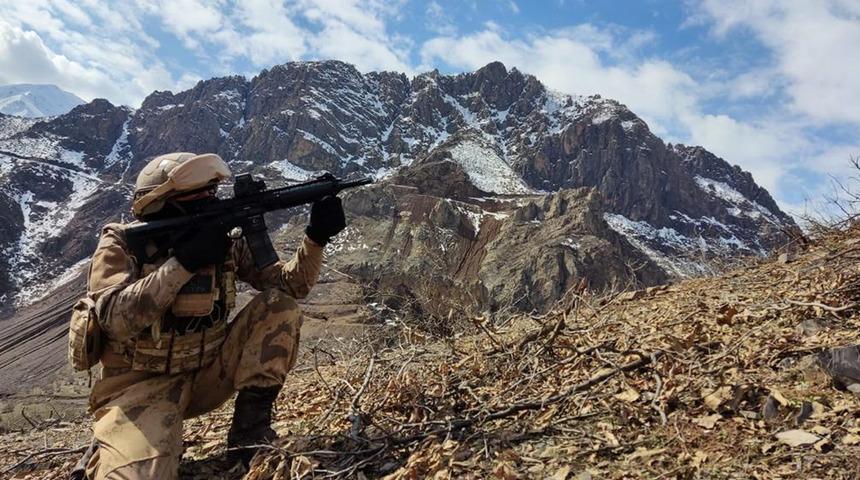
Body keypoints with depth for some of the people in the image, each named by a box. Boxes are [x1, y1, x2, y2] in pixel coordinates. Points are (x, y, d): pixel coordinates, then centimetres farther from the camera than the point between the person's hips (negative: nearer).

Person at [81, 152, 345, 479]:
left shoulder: (224, 243, -2)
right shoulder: (122, 244, -11)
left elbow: (289, 285, -4)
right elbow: (115, 318, -27)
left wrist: (317, 236, -20)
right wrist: (183, 262, -31)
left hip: (207, 374, 4)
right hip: (141, 386, -4)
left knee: (279, 305, -14)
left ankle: (249, 425, -12)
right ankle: (108, 449, 6)